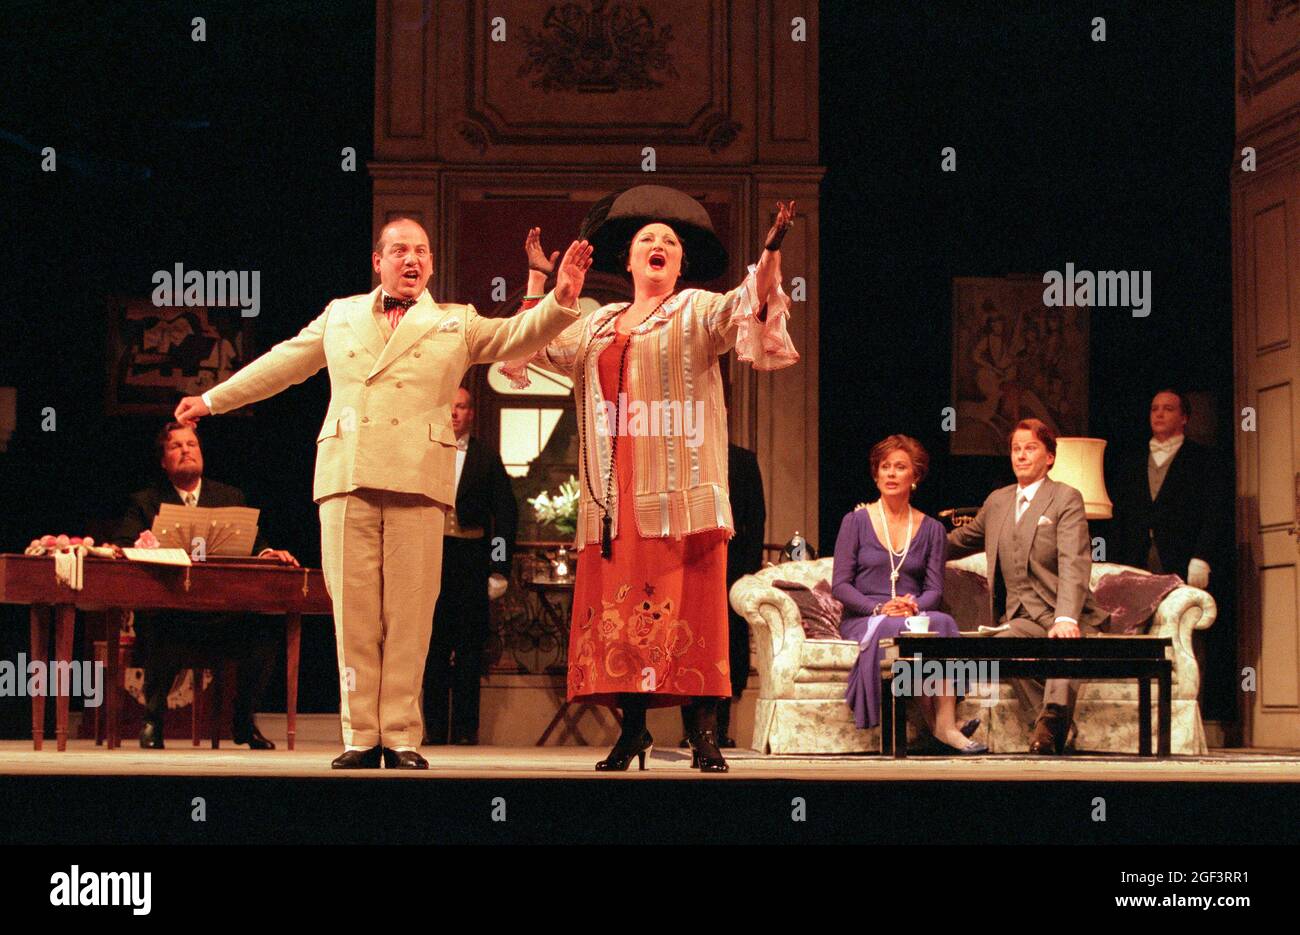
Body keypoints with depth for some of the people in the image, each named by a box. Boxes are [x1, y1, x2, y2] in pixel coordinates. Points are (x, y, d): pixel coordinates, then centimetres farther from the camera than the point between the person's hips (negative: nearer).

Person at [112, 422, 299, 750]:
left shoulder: (231, 498, 20)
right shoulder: (144, 502, 13)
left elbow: (253, 546, 11)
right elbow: (121, 549, -2)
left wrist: (266, 553, -14)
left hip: (221, 618, 2)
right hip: (169, 616, -2)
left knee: (263, 632, -27)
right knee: (163, 634, -37)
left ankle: (244, 722, -7)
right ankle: (153, 718, -17)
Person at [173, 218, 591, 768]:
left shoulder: (457, 325, 19)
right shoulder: (340, 316, 23)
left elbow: (520, 335, 8)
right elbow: (282, 364, 30)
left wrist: (562, 299, -10)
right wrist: (212, 399, 34)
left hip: (418, 479, -1)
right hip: (345, 475, 1)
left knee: (409, 610, -5)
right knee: (353, 608, -2)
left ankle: (400, 738, -1)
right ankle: (360, 738, 2)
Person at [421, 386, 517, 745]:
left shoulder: (486, 458, 8)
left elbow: (505, 511, 4)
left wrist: (500, 567, -5)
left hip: (471, 559, -1)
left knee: (469, 645, 1)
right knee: (433, 644, 3)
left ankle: (465, 726, 5)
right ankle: (434, 726, 7)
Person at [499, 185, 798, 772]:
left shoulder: (696, 312, 10)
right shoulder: (598, 326, 22)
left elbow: (741, 307, -9)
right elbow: (537, 348, 29)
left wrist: (771, 252, -26)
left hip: (682, 493, -4)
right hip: (616, 498, 4)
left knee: (688, 609, -10)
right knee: (619, 609, 0)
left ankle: (703, 733, -10)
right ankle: (633, 728, 7)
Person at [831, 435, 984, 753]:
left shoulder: (931, 529, 15)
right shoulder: (856, 522, 7)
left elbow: (934, 589, 7)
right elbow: (840, 586, 0)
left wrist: (914, 605, -17)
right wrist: (879, 608, -17)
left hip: (915, 615, 2)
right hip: (862, 620, -2)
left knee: (942, 622, -34)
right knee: (895, 629, -37)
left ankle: (947, 725, -43)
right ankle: (935, 723, -37)